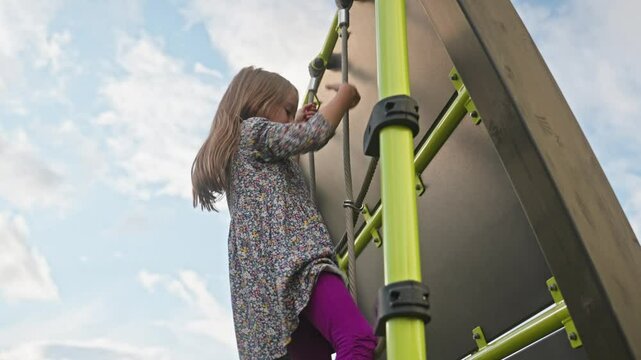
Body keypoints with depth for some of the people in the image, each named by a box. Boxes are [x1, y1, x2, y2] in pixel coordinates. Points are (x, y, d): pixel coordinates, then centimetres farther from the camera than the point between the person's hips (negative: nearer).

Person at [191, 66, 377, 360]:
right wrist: (343, 96, 8)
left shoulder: (236, 149, 33)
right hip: (291, 258, -10)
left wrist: (296, 124, 47)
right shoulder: (253, 129, 7)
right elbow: (313, 135, -8)